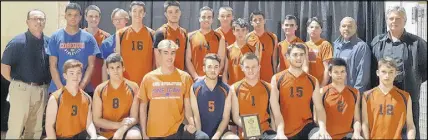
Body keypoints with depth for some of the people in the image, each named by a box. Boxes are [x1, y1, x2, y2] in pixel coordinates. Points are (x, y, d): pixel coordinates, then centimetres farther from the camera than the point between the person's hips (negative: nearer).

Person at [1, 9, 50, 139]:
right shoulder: (18, 42, -9)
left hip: (42, 90, 5)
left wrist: (46, 83, 4)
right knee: (16, 128, 3)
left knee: (36, 129, 17)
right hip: (22, 89, -4)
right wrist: (16, 82, -3)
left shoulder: (49, 41, 5)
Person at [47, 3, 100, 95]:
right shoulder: (55, 37, 4)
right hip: (58, 89, 0)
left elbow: (91, 65, 1)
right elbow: (53, 65, 2)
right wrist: (61, 88, -9)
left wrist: (81, 87, -10)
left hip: (84, 90, 0)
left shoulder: (88, 38, 4)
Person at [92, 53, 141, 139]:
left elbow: (134, 118, -5)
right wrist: (119, 124, -15)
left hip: (126, 129, -1)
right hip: (106, 131, 2)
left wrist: (122, 129, -24)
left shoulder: (133, 87, -4)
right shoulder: (99, 90, -2)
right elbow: (96, 120, -2)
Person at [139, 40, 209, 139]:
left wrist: (191, 124, -16)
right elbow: (143, 107, 6)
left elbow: (187, 106, 2)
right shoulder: (148, 78, 1)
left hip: (177, 130, 0)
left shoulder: (185, 77, 1)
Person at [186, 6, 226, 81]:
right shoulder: (191, 36, 6)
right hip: (195, 79, 0)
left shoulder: (219, 38, 5)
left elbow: (221, 61, 0)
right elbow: (188, 60, 2)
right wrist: (196, 76, -9)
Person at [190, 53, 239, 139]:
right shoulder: (195, 88, -2)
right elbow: (196, 116, -4)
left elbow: (225, 117, -1)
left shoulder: (226, 89, 1)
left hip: (220, 132, 2)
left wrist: (216, 136, -12)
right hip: (202, 133, -2)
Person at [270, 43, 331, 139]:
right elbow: (275, 109, -8)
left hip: (307, 126, 1)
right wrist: (280, 132, -19)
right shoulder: (277, 79, -1)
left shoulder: (313, 81, 6)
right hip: (287, 132, -1)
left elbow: (319, 108, 1)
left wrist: (322, 128, -17)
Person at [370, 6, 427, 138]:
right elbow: (371, 67, 11)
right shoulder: (377, 41, 9)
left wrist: (416, 80, 1)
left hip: (408, 93, -2)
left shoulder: (417, 43, 2)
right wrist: (373, 87, 3)